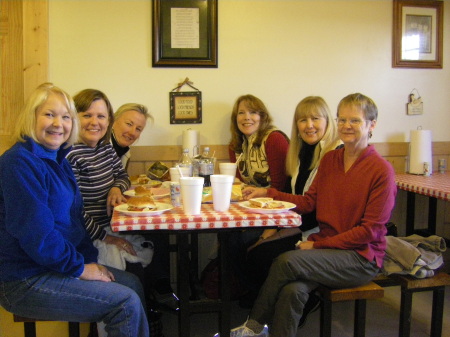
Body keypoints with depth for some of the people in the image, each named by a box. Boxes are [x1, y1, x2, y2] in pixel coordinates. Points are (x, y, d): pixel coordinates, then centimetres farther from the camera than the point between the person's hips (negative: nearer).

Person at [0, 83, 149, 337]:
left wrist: (90, 258, 4)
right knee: (127, 303, -14)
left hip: (58, 265, 10)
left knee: (132, 283, 10)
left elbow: (73, 218, 16)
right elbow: (36, 235, -25)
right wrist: (80, 268, -15)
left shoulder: (58, 160, 10)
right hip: (25, 282, -10)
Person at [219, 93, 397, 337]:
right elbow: (309, 202, 8)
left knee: (286, 261, -26)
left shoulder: (381, 170, -10)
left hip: (361, 258, -4)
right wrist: (267, 193, -4)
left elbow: (370, 230, -12)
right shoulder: (329, 159, 9)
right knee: (291, 291, -28)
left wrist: (318, 244, -14)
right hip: (326, 247, 5)